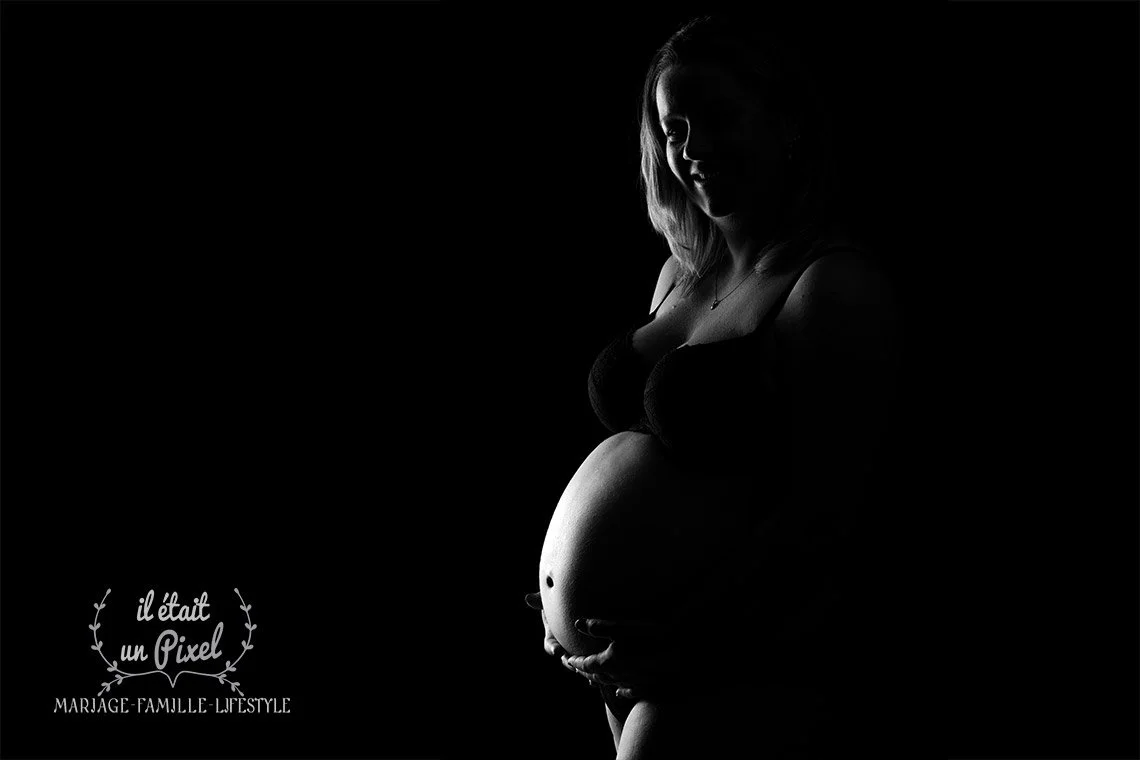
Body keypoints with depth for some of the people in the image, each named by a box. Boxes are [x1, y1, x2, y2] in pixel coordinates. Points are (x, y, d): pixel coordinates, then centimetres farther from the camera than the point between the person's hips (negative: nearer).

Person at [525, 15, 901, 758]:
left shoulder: (837, 286, -12)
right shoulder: (682, 275, 10)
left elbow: (823, 513, -17)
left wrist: (680, 637, -18)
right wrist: (565, 597, 5)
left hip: (744, 667, -7)